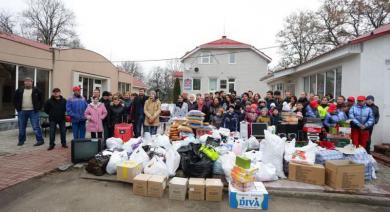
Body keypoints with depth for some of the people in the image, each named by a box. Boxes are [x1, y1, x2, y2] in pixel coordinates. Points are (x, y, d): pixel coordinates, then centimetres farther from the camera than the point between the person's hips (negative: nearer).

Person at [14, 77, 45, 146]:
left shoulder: (36, 90, 0)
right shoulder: (19, 90, 7)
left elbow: (41, 98, 5)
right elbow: (15, 99, 16)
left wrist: (38, 107, -2)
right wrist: (17, 107, 7)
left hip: (33, 111, -3)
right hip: (22, 111, 3)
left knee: (36, 127, -5)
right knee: (21, 127, 12)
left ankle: (40, 140, 1)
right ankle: (21, 140, 26)